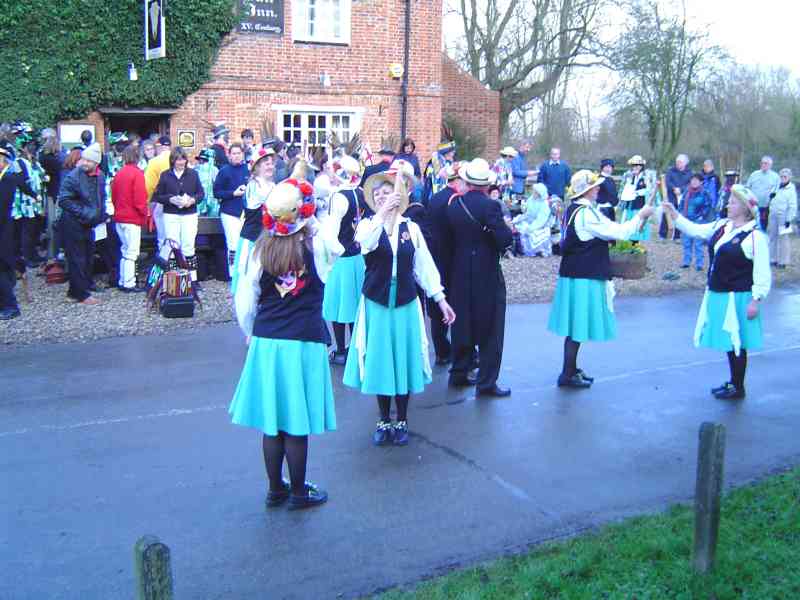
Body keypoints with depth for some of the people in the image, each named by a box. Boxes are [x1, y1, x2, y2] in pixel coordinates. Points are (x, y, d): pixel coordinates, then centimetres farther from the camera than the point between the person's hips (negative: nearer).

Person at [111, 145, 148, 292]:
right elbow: (140, 199, -16)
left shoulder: (119, 174, 9)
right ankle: (129, 284, -3)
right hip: (132, 219, -7)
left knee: (125, 251, 16)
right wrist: (144, 214, -3)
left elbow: (113, 195, 13)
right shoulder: (137, 173, -12)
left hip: (119, 218, 7)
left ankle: (122, 281, 20)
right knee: (132, 252, -3)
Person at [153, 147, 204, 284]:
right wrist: (170, 199, -14)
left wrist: (193, 200, -12)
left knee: (188, 247, 0)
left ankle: (193, 279, 6)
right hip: (171, 216, 0)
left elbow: (201, 192, 7)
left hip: (190, 214, 0)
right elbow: (157, 196, 3)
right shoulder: (165, 175, 3)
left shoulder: (193, 174, 4)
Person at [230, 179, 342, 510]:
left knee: (272, 421, 12)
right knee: (297, 424, 6)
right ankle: (299, 492, 19)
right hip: (305, 343, -3)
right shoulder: (317, 245, -8)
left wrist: (251, 333, 19)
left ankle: (275, 490, 26)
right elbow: (341, 247, 15)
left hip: (266, 343, 3)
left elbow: (244, 300, 3)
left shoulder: (261, 249, -2)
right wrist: (315, 223, 14)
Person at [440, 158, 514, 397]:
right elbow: (506, 240, -20)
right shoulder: (490, 206, -16)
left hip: (459, 273, 6)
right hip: (487, 275, -5)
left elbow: (447, 240, 8)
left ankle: (459, 373, 26)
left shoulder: (454, 204, 1)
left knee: (462, 324, 17)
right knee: (490, 330, 4)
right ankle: (486, 382, 6)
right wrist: (508, 229, 0)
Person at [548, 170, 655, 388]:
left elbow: (603, 233, 19)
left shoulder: (573, 210, 12)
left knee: (575, 325, 15)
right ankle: (567, 374, 2)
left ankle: (571, 369, 24)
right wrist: (640, 216, -5)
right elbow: (617, 232, -17)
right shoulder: (586, 213, -18)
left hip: (572, 274, 9)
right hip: (585, 278, -9)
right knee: (578, 325, -3)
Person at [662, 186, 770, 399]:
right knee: (728, 341, 17)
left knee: (736, 342, 3)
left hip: (738, 298, -7)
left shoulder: (755, 237, -16)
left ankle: (738, 388, 18)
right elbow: (695, 230, 14)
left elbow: (762, 274, -15)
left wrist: (756, 300, -17)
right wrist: (674, 214, 4)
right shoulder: (722, 226, 6)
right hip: (717, 295, 8)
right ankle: (733, 382, 31)